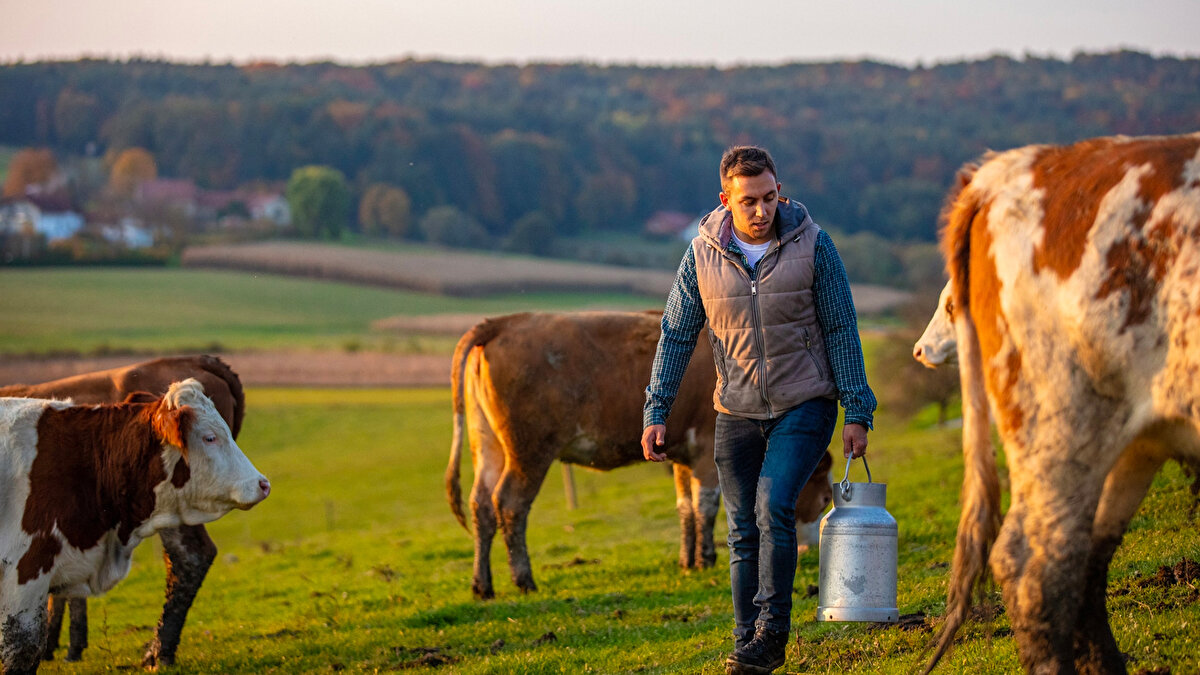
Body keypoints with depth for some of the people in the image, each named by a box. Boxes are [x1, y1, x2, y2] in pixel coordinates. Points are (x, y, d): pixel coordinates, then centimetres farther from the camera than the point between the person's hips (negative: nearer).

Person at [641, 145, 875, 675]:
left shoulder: (812, 245, -7)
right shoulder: (703, 254, -3)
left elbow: (841, 330, -3)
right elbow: (677, 334, 4)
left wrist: (857, 413, -6)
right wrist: (656, 411, -1)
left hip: (805, 406, -3)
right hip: (738, 412, 3)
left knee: (774, 506, -20)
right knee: (744, 532, 4)